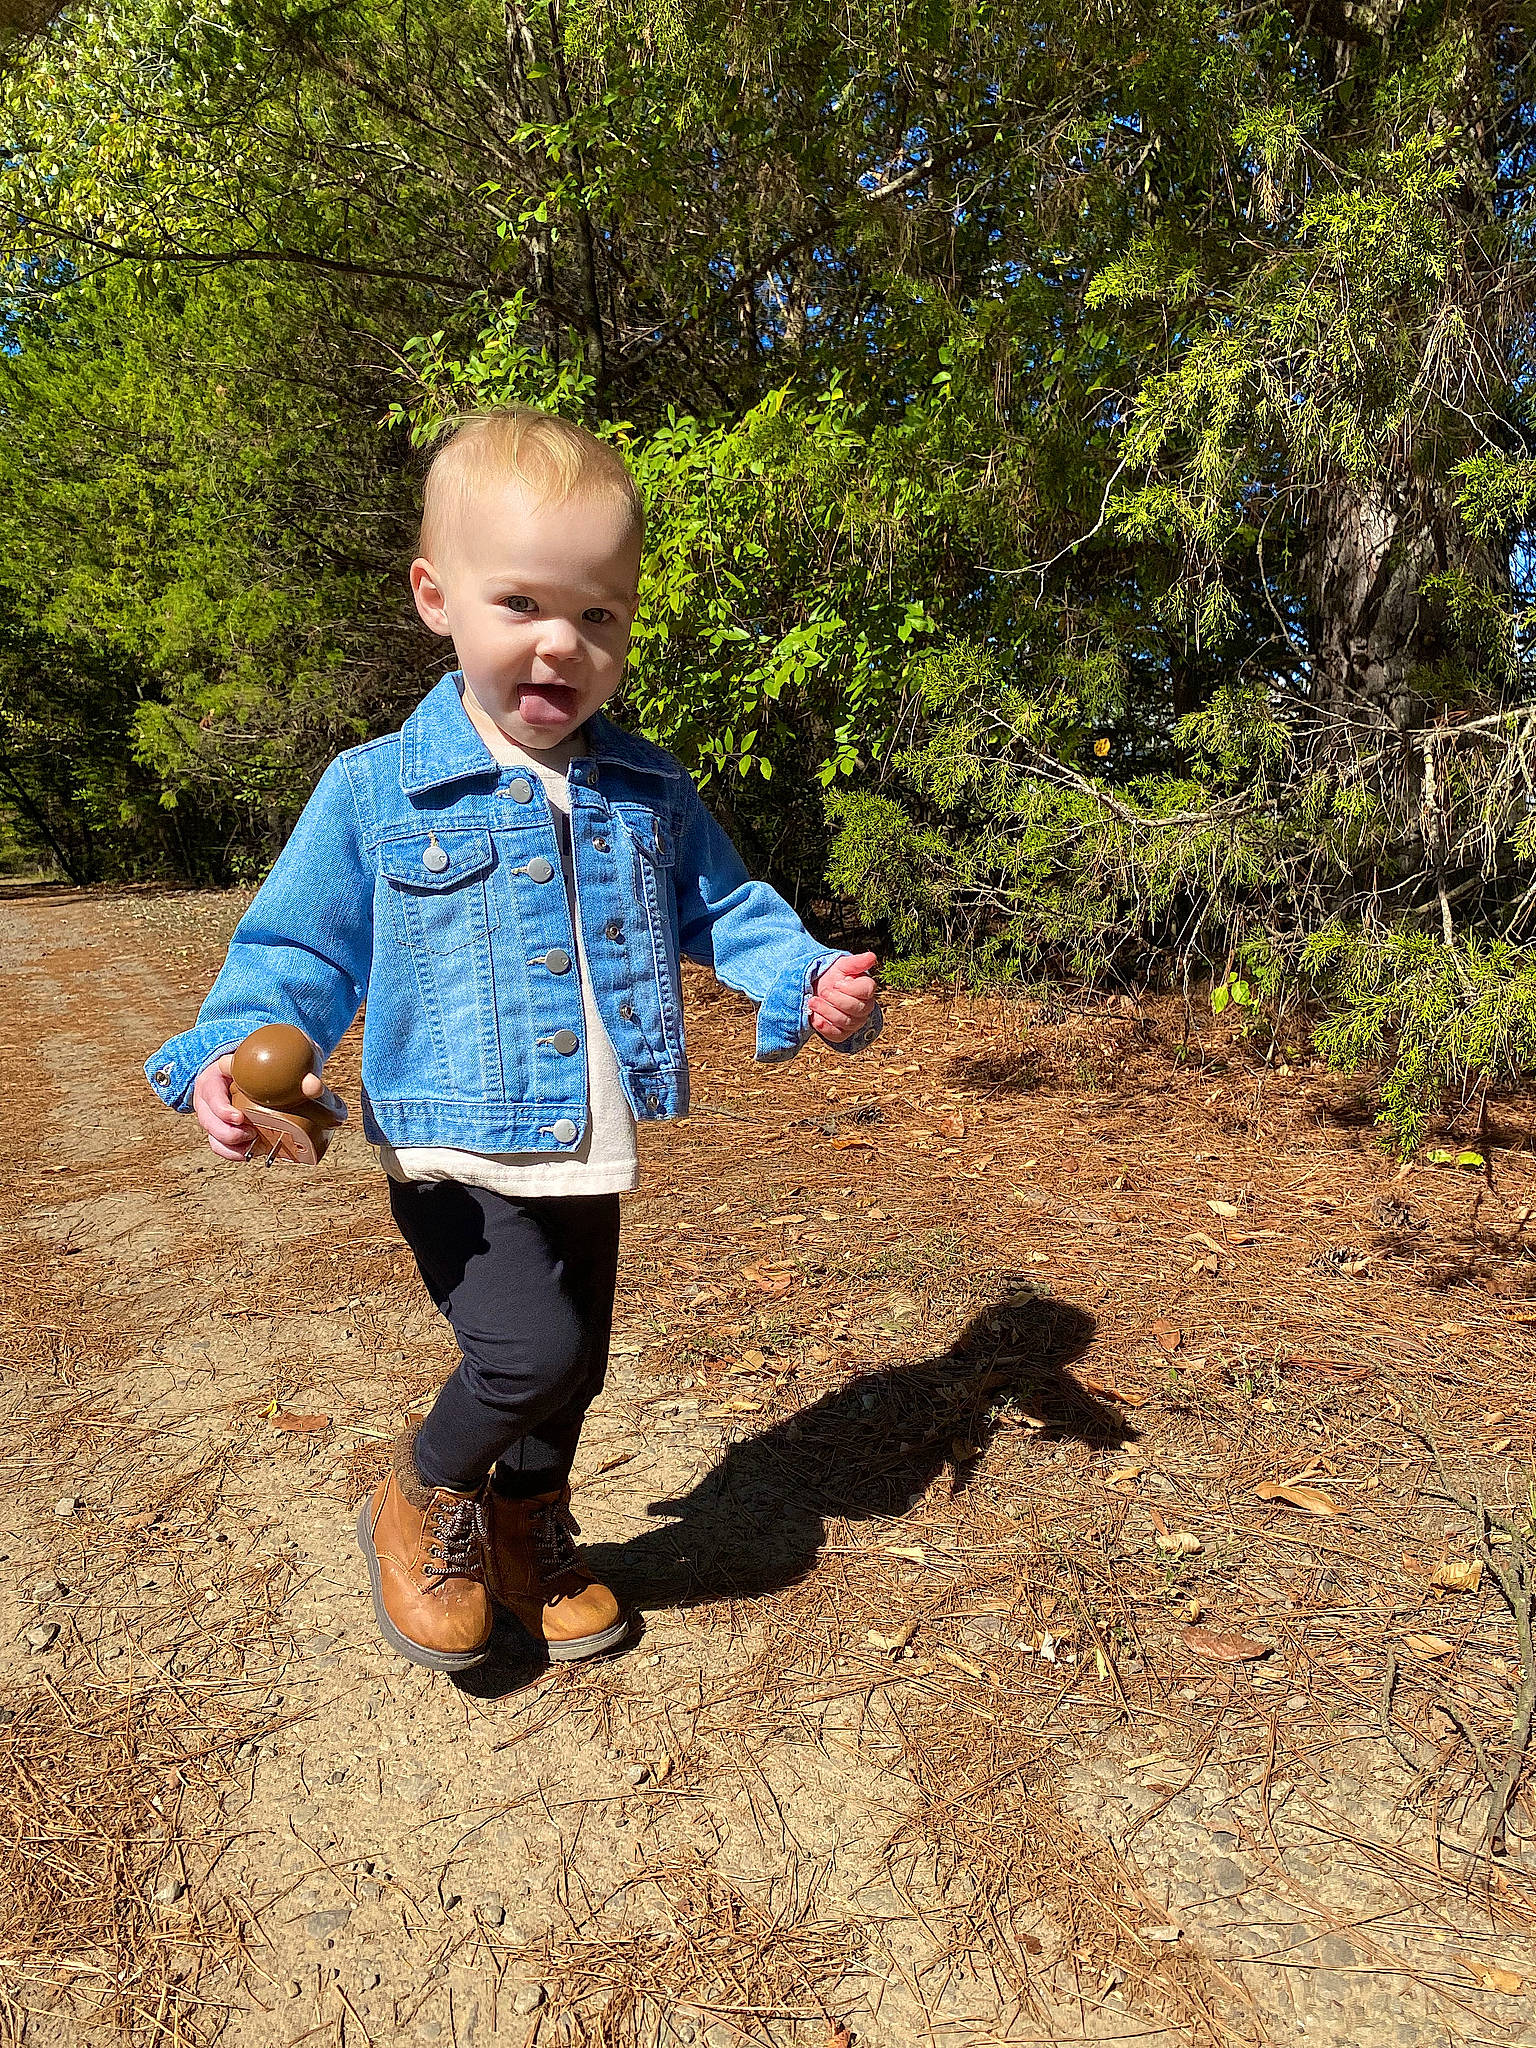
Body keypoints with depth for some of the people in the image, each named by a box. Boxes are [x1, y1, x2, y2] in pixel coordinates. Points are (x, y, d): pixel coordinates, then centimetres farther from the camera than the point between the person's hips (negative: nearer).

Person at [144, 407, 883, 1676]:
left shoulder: (651, 794, 3)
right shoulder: (376, 793, -8)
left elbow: (721, 907, 10)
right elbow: (299, 949, -4)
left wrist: (805, 979, -9)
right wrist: (234, 1052, -23)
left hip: (590, 1160, 5)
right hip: (458, 1160, -4)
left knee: (573, 1370, 18)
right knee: (532, 1349, -19)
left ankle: (531, 1536, 49)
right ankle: (423, 1502, 16)